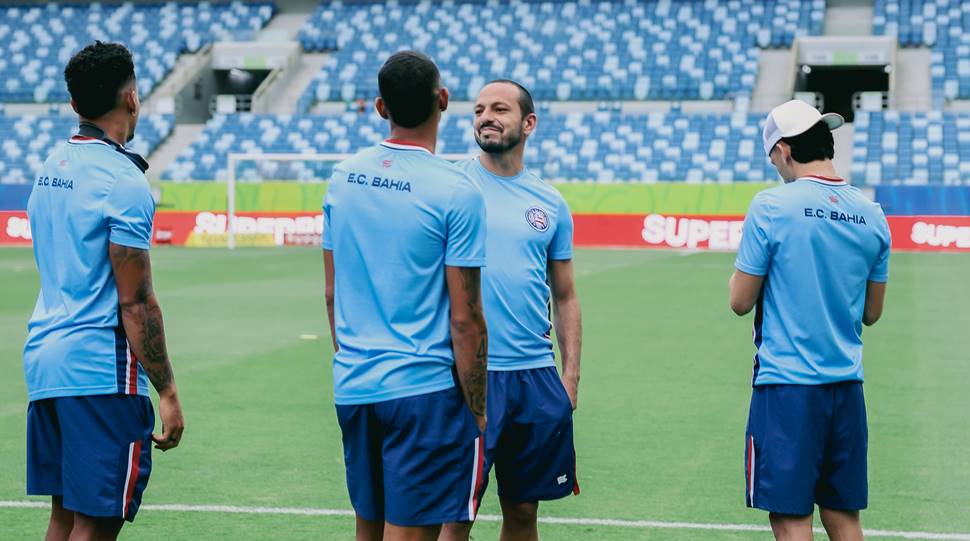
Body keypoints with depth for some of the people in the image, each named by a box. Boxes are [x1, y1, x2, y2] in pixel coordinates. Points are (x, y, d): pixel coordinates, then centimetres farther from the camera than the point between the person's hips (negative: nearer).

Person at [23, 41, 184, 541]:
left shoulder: (51, 168, 12)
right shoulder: (123, 181, -14)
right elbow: (135, 302, -15)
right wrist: (167, 393, -11)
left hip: (43, 359, 8)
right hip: (101, 373, -8)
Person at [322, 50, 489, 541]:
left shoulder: (343, 177, 5)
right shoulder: (456, 192, -12)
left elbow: (332, 293, 12)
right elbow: (465, 320, -12)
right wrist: (477, 413, -4)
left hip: (352, 388, 6)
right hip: (423, 390, -6)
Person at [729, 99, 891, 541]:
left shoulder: (771, 206, -10)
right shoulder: (872, 215, 6)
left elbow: (741, 302, -5)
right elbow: (872, 312, 14)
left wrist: (739, 268, 15)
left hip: (787, 384, -5)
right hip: (847, 385, 5)